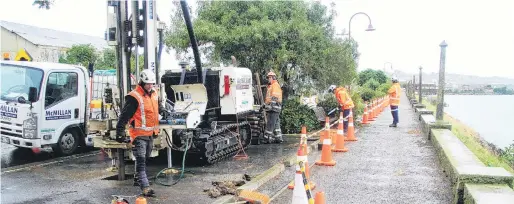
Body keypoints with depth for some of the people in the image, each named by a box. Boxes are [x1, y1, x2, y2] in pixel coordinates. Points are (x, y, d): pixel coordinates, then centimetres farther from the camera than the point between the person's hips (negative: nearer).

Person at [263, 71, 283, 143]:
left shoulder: (275, 85, -7)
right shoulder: (270, 86, 25)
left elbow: (275, 97, -18)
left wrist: (271, 106, -25)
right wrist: (265, 104, 29)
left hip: (274, 108, -10)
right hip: (271, 108, 10)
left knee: (270, 124, -9)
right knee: (276, 124, 10)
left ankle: (267, 138, -8)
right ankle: (278, 138, 12)